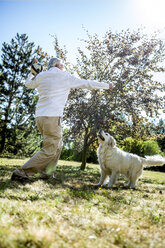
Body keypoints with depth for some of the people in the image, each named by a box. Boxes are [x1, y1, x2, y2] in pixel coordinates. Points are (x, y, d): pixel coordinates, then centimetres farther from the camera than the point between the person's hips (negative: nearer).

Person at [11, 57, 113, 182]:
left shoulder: (41, 76, 16)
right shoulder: (66, 77, 4)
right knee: (49, 151, -3)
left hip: (39, 116, 8)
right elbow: (88, 83, 10)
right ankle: (21, 172, -7)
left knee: (58, 145, 21)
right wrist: (107, 86, 22)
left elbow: (29, 84, 36)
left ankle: (47, 172, 21)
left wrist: (31, 74, 56)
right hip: (52, 117, -8)